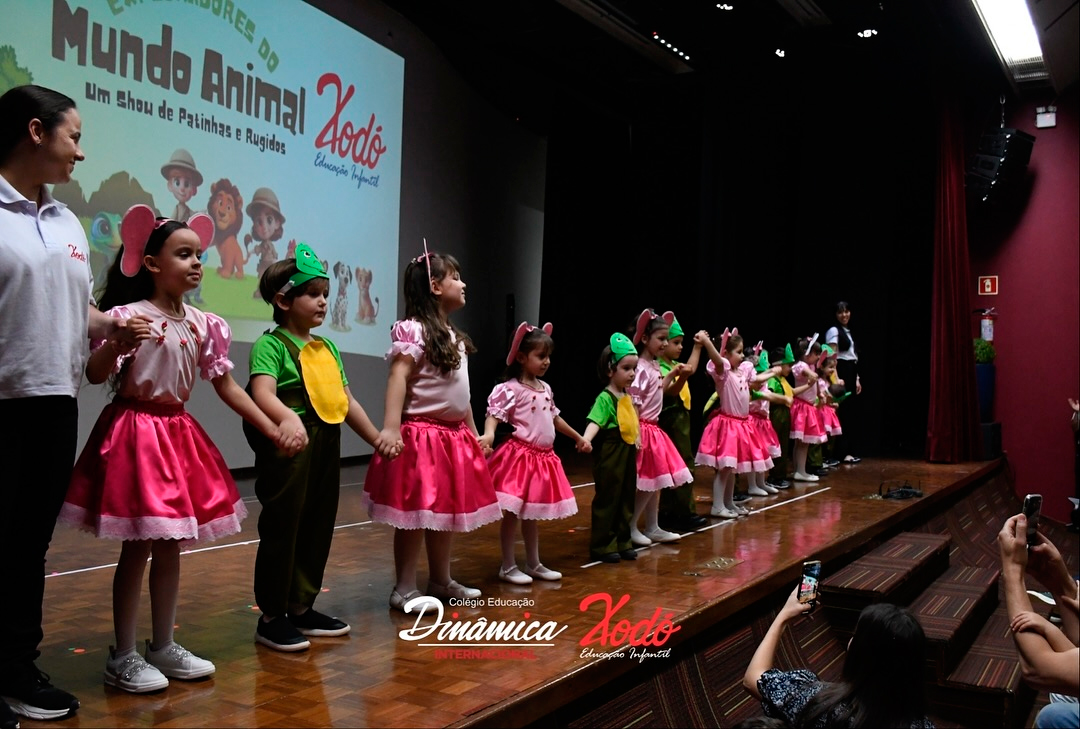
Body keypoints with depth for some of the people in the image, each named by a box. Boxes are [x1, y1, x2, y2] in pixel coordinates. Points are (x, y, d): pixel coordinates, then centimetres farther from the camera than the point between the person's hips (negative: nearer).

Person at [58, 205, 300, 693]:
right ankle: (123, 657, 13)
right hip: (135, 433, -6)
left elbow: (227, 387, 9)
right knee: (138, 547, -1)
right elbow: (95, 376, -16)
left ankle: (163, 647, 24)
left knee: (170, 544, 12)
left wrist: (273, 430, 6)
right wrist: (113, 344, -36)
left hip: (178, 434, 6)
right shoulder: (127, 316, -12)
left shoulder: (203, 324, 6)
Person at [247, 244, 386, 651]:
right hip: (288, 450, -8)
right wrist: (288, 419, -43)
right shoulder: (272, 344, -8)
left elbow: (346, 401, 19)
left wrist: (376, 437, 19)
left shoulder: (328, 347, 15)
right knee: (282, 529, 1)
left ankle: (301, 609, 28)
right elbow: (263, 393, -25)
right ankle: (271, 618, 14)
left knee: (318, 528, 14)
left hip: (326, 449, 8)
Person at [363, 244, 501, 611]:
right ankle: (404, 589, 10)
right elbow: (398, 379, -21)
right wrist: (391, 427, -31)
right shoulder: (413, 330, -12)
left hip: (453, 435, 9)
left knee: (445, 511, 15)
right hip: (422, 435, -9)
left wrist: (473, 434, 22)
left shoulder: (454, 336, 15)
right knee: (415, 514, -2)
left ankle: (441, 581, 28)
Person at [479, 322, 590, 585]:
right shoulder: (511, 388, -13)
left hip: (543, 457, 8)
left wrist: (578, 437, 33)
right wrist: (488, 434, -43)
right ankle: (508, 566, 11)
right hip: (520, 455, -8)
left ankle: (534, 563, 26)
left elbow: (554, 418, 24)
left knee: (532, 513, 17)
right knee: (512, 512, 1)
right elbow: (494, 413, -22)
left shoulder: (545, 388, 11)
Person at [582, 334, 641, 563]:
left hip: (628, 454, 8)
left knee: (626, 500, 14)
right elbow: (595, 422, -30)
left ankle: (622, 542, 25)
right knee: (607, 500, 1)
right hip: (610, 456, -8)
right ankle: (602, 546, 11)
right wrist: (586, 439, -46)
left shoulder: (627, 396, 9)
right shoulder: (605, 398, -17)